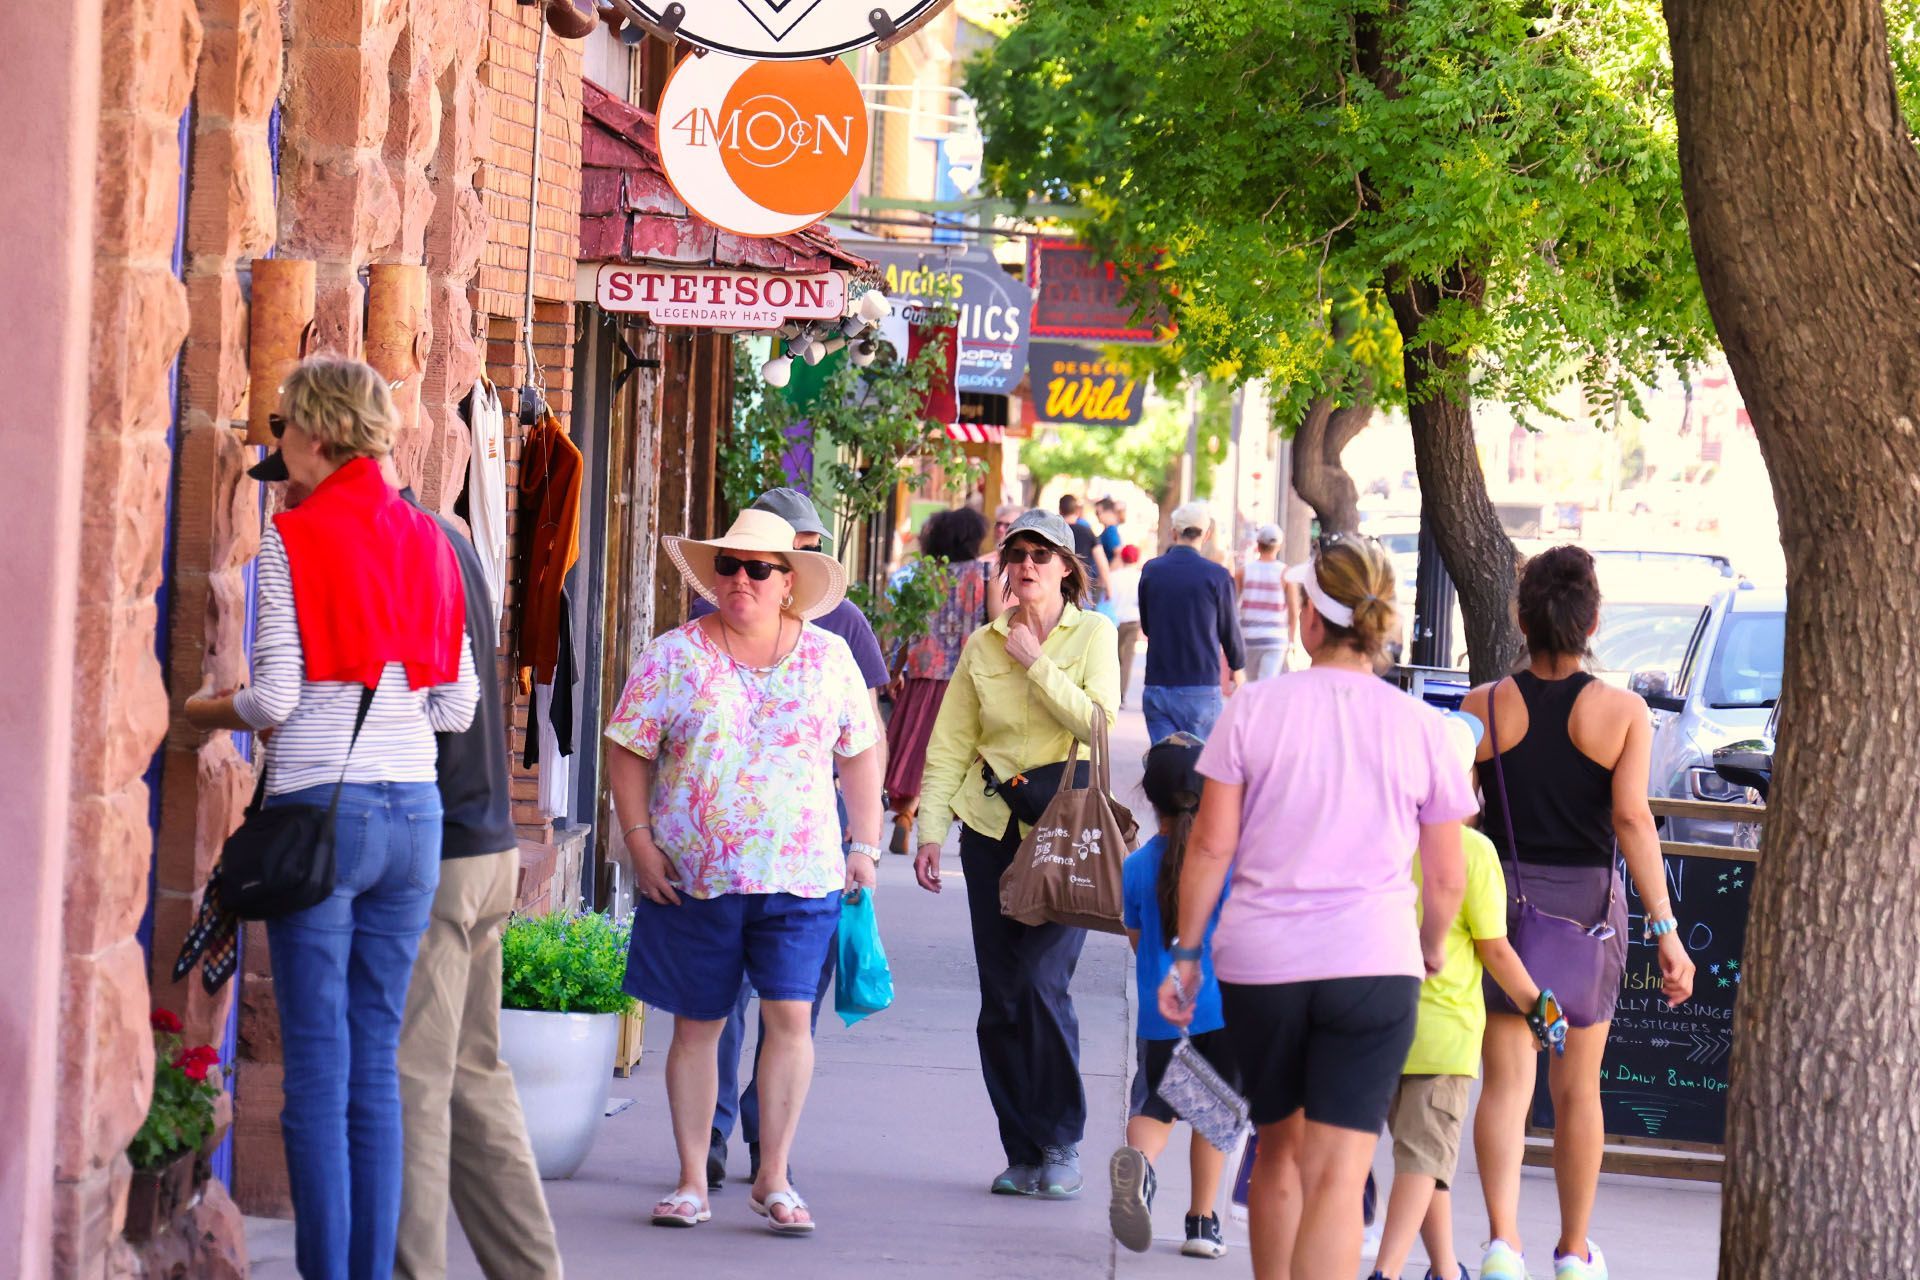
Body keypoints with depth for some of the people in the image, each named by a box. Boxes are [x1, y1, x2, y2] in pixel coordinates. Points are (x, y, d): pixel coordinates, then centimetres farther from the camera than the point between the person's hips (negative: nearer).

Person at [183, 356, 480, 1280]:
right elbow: (457, 705, 8)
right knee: (377, 1064, 9)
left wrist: (206, 712, 8)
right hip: (413, 810, 5)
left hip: (320, 806, -5)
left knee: (319, 1070, -3)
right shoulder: (427, 542, 10)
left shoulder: (295, 540, -7)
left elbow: (275, 697, -11)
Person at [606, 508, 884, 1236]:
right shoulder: (674, 658, 0)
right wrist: (639, 841, -6)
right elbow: (628, 753, 2)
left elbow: (861, 753, 12)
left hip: (800, 875, 1)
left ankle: (774, 1178, 5)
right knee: (696, 1024, 5)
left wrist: (864, 844, 6)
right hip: (692, 876, 0)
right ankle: (692, 1180, 15)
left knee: (790, 1016, -6)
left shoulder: (829, 658, 5)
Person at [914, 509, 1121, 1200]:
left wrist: (1037, 664, -11)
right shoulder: (983, 645, 9)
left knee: (1041, 981, -14)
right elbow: (949, 745, 9)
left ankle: (1062, 1144, 0)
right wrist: (930, 830, 2)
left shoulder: (1093, 634, 1)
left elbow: (1100, 722, -12)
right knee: (1001, 999, 2)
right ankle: (1023, 1152, 11)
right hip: (993, 825, 3)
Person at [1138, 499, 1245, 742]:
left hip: (1157, 685, 3)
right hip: (1202, 685, -3)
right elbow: (1230, 629, 5)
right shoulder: (1217, 576, -7)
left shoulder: (1151, 570, 2)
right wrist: (1238, 667, 23)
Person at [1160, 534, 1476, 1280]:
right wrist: (1432, 949, 24)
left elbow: (1210, 846, -2)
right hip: (1372, 964, -1)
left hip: (1259, 962, 1)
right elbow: (1445, 879, 5)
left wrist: (1186, 953, 8)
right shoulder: (1419, 727, 1)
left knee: (1279, 1151, 21)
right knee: (1337, 1176, -7)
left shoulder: (1253, 709, -1)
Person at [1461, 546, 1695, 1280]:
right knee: (1577, 1091, 13)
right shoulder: (1621, 711, -6)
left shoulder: (1485, 708, -3)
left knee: (1506, 1083, 0)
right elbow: (1632, 820, -13)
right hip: (1588, 903, 0)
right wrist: (1665, 929, -13)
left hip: (1502, 898, 0)